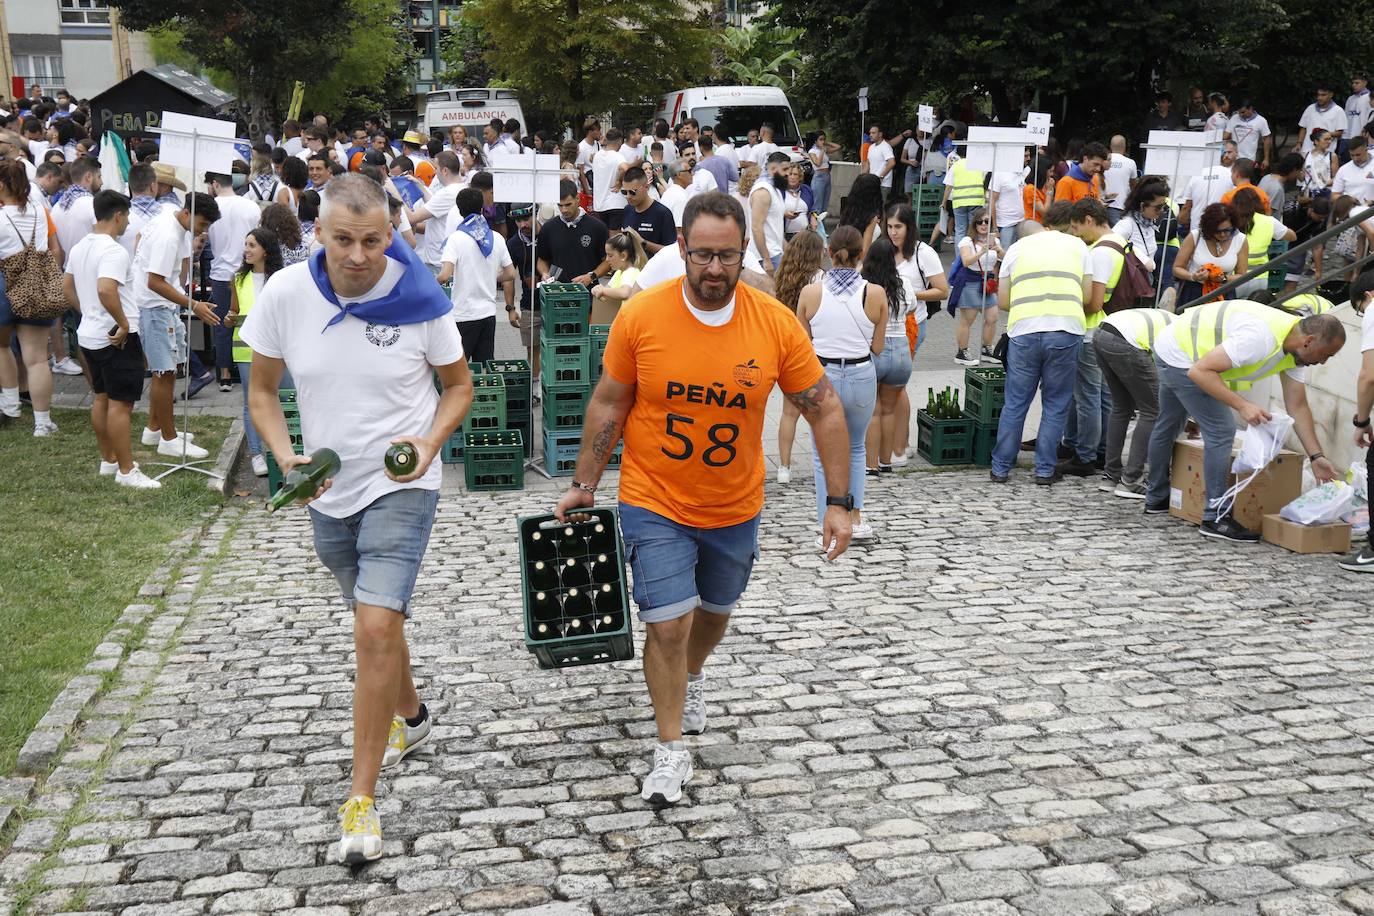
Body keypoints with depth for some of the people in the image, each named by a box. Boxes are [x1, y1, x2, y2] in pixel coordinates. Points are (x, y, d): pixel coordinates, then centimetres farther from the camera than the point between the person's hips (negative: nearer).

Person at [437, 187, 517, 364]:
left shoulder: (456, 238, -10)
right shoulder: (496, 238, 6)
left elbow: (445, 276, -22)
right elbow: (510, 275, 8)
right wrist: (511, 308, 19)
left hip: (464, 316, -5)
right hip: (488, 312, 5)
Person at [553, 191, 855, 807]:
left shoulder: (776, 324, -14)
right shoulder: (640, 316, -16)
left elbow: (824, 409, -5)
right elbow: (608, 404, -3)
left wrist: (839, 501, -9)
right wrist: (584, 485, 1)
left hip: (735, 508, 3)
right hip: (654, 504, -2)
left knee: (715, 611, 23)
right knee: (667, 623, -9)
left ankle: (692, 676, 57)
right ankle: (671, 751, 12)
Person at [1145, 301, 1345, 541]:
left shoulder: (1296, 348, -5)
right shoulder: (1260, 339, -33)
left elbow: (1297, 407, 2)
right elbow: (1200, 371, -32)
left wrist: (1316, 457, -1)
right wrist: (1242, 405, -33)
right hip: (1181, 359, -10)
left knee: (1168, 427, 24)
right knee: (1221, 430, -13)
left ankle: (1156, 499, 42)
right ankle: (1215, 518, -8)